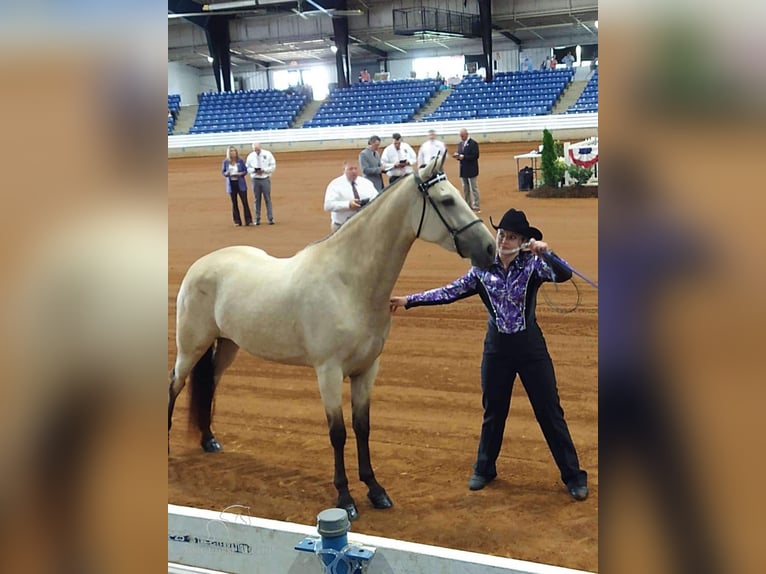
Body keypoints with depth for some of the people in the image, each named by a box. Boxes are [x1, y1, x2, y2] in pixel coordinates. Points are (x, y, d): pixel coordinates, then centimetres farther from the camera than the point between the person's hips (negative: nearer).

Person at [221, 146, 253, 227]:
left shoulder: (240, 161, -2)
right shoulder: (226, 162, 0)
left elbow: (245, 170, 3)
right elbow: (222, 172, 7)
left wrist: (240, 174, -16)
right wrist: (226, 173, -15)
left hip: (240, 183, -1)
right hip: (231, 184, 1)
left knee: (245, 202, -5)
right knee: (234, 203, 5)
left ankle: (248, 220, 0)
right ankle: (237, 221, 12)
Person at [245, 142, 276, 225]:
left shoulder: (268, 154, -2)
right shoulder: (250, 156, 2)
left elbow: (273, 166, -1)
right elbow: (247, 168, 6)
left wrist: (264, 170, -15)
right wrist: (254, 170, -14)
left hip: (265, 179, -1)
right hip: (255, 180, 2)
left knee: (267, 199, -1)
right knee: (257, 200, 5)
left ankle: (270, 219, 2)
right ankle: (257, 219, 11)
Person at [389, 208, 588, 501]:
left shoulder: (533, 265, -8)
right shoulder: (482, 271, 0)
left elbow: (563, 275, -24)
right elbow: (449, 292, 3)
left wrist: (545, 253, -42)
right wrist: (408, 300, 0)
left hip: (531, 346, -3)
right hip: (496, 348, 3)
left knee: (550, 412, 4)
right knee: (493, 412, 16)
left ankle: (573, 476, 15)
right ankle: (484, 469, 35)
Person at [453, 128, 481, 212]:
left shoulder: (473, 143, -9)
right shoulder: (460, 144, 12)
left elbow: (475, 156, -17)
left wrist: (463, 156, -22)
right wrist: (457, 156, -9)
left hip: (471, 170, -7)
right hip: (463, 170, 7)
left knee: (474, 188, -2)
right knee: (465, 189, 10)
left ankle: (476, 206, 1)